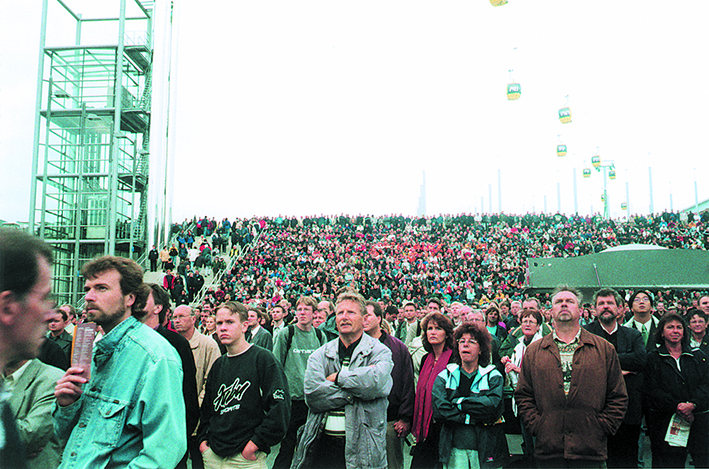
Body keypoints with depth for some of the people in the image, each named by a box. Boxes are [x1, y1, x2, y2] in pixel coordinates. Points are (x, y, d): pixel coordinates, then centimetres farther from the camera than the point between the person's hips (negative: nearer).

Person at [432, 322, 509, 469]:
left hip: (486, 450, 0)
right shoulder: (444, 377, 5)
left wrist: (460, 402, -12)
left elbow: (494, 407, -15)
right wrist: (479, 417, -15)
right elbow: (439, 411, -10)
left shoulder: (493, 376, 2)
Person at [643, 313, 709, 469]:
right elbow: (652, 391, -4)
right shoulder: (652, 358, 4)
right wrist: (677, 407, -16)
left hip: (696, 420, 2)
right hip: (664, 423, -2)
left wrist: (692, 405, -15)